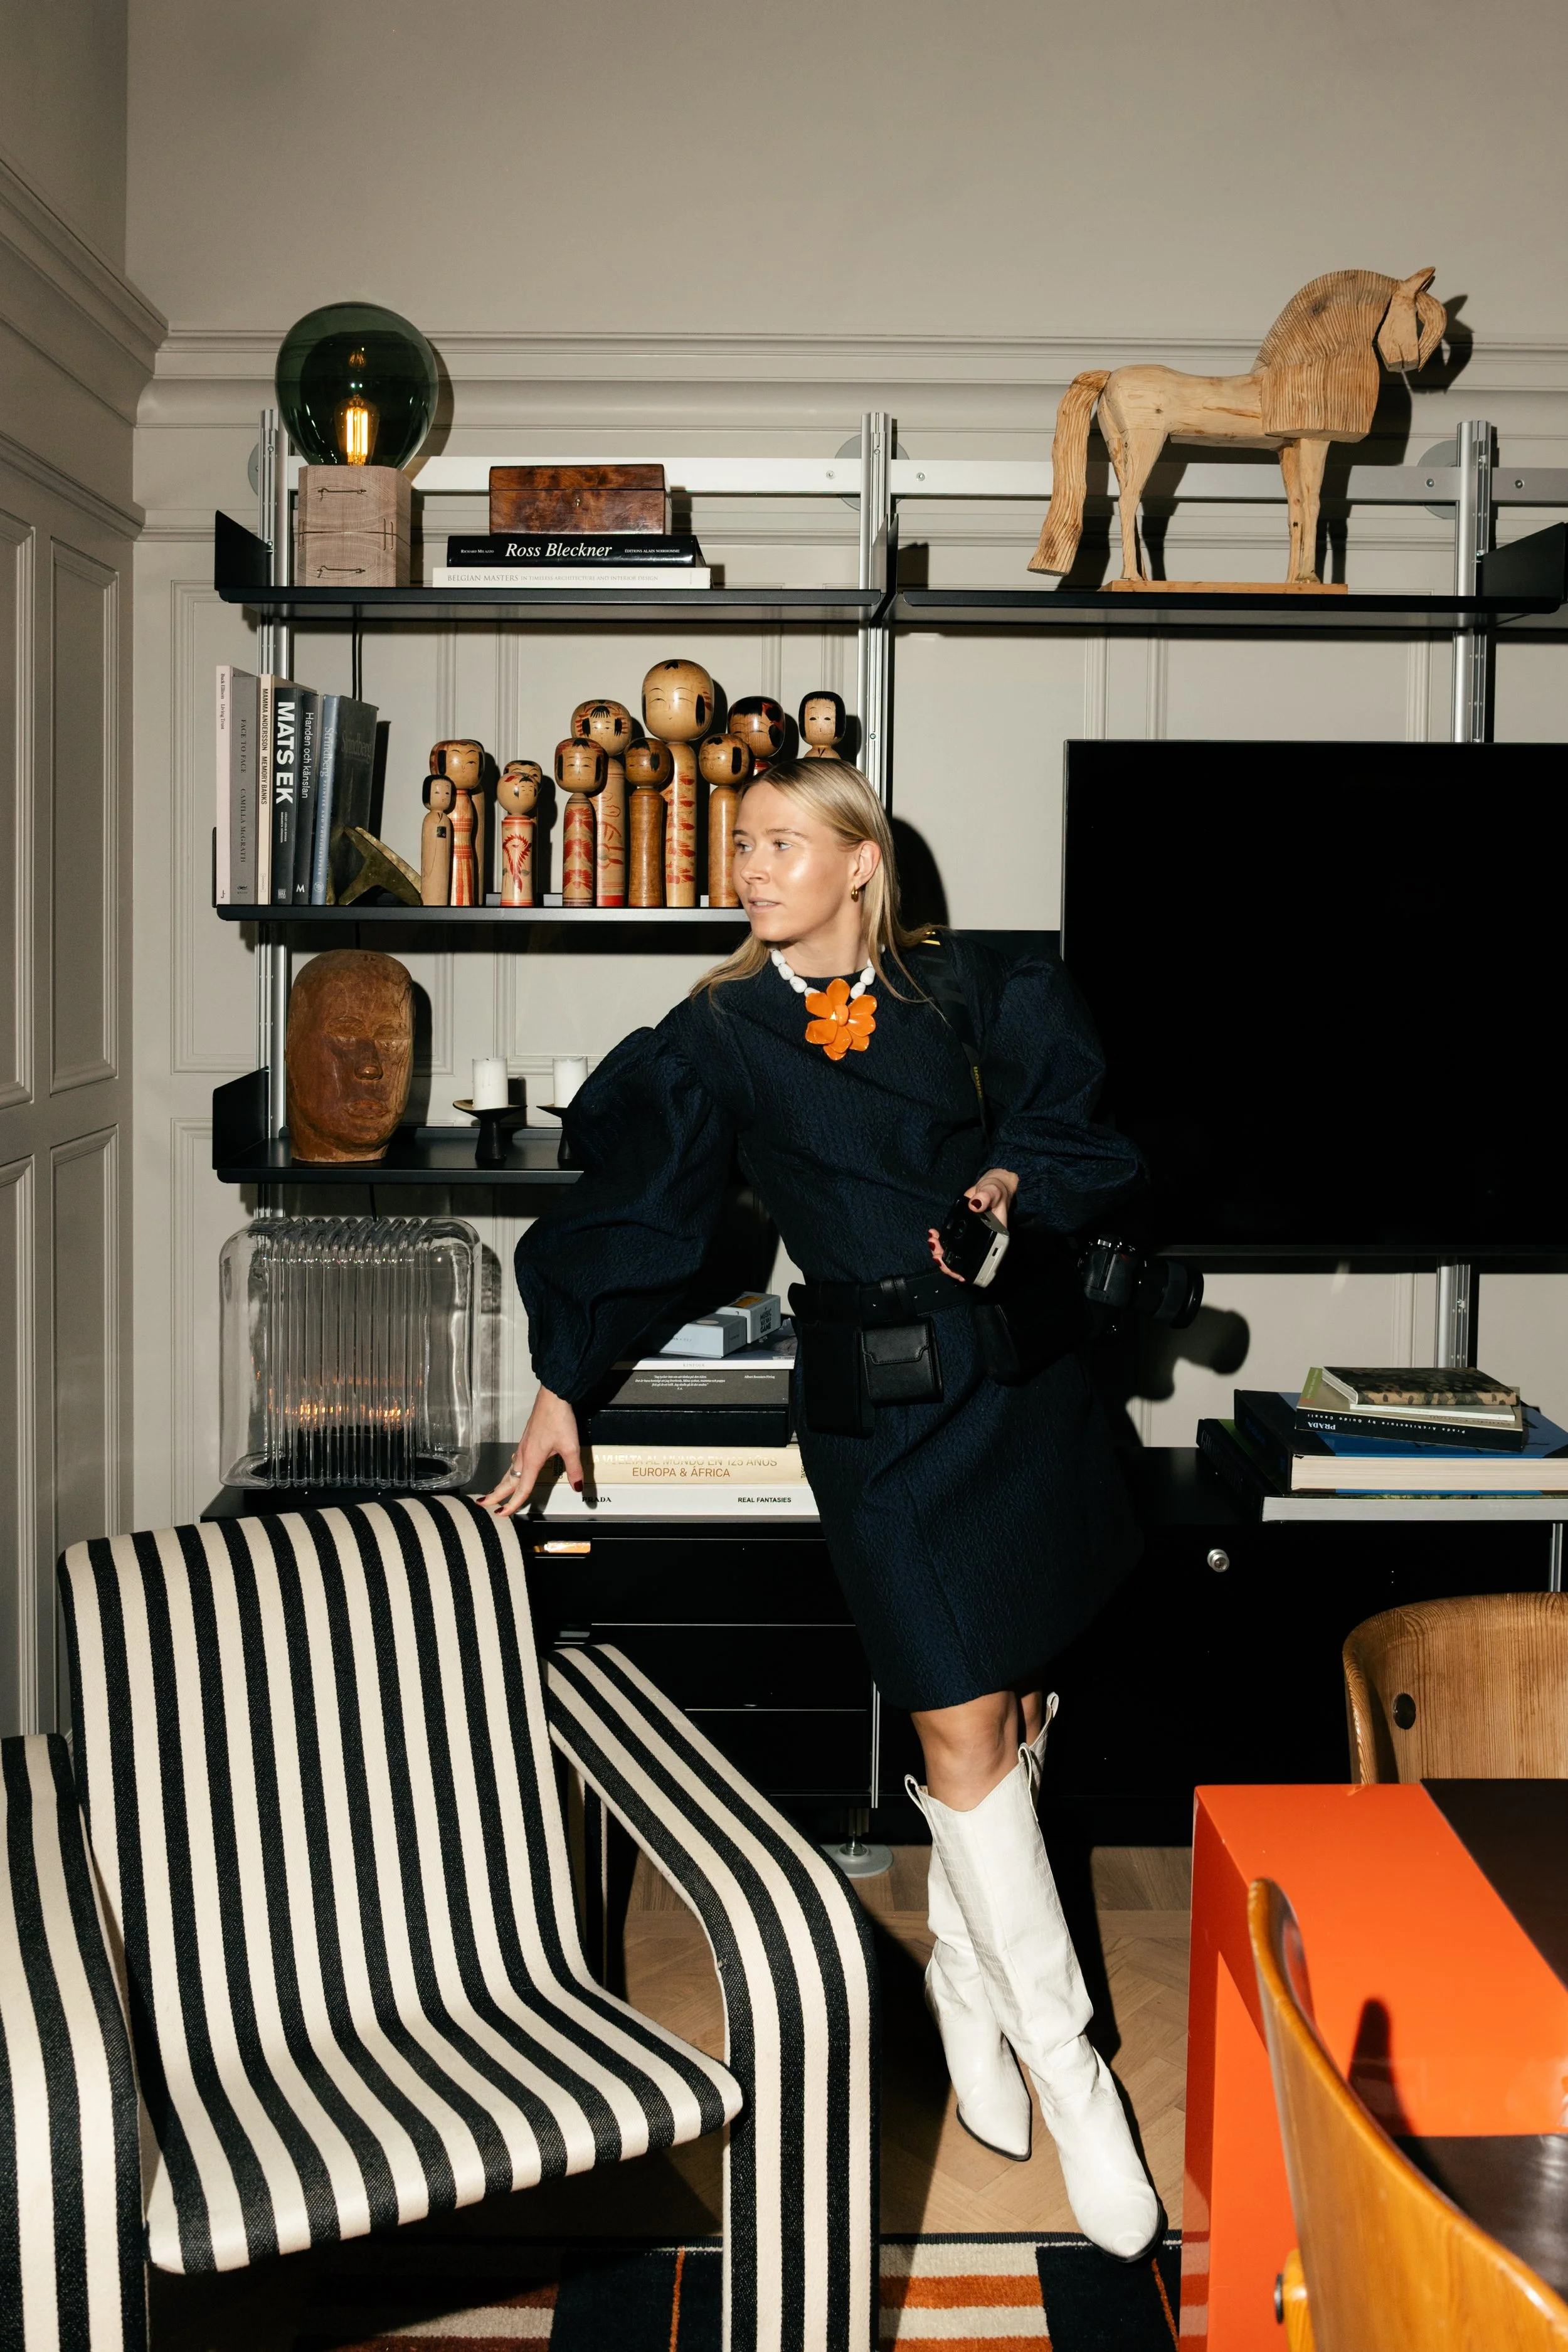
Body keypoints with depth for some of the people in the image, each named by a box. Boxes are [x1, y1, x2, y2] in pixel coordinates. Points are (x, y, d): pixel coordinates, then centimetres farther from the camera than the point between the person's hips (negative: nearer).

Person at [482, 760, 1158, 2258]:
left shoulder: (972, 997, 5)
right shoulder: (722, 1035, 0)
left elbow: (1077, 1137, 14)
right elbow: (635, 1204, 6)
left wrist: (1019, 1187, -8)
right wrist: (564, 1385, 9)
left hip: (1016, 1374, 3)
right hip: (878, 1400, -3)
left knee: (1010, 1711, 9)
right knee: (963, 1736, -5)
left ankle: (967, 1976, 32)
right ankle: (1066, 2063, 8)